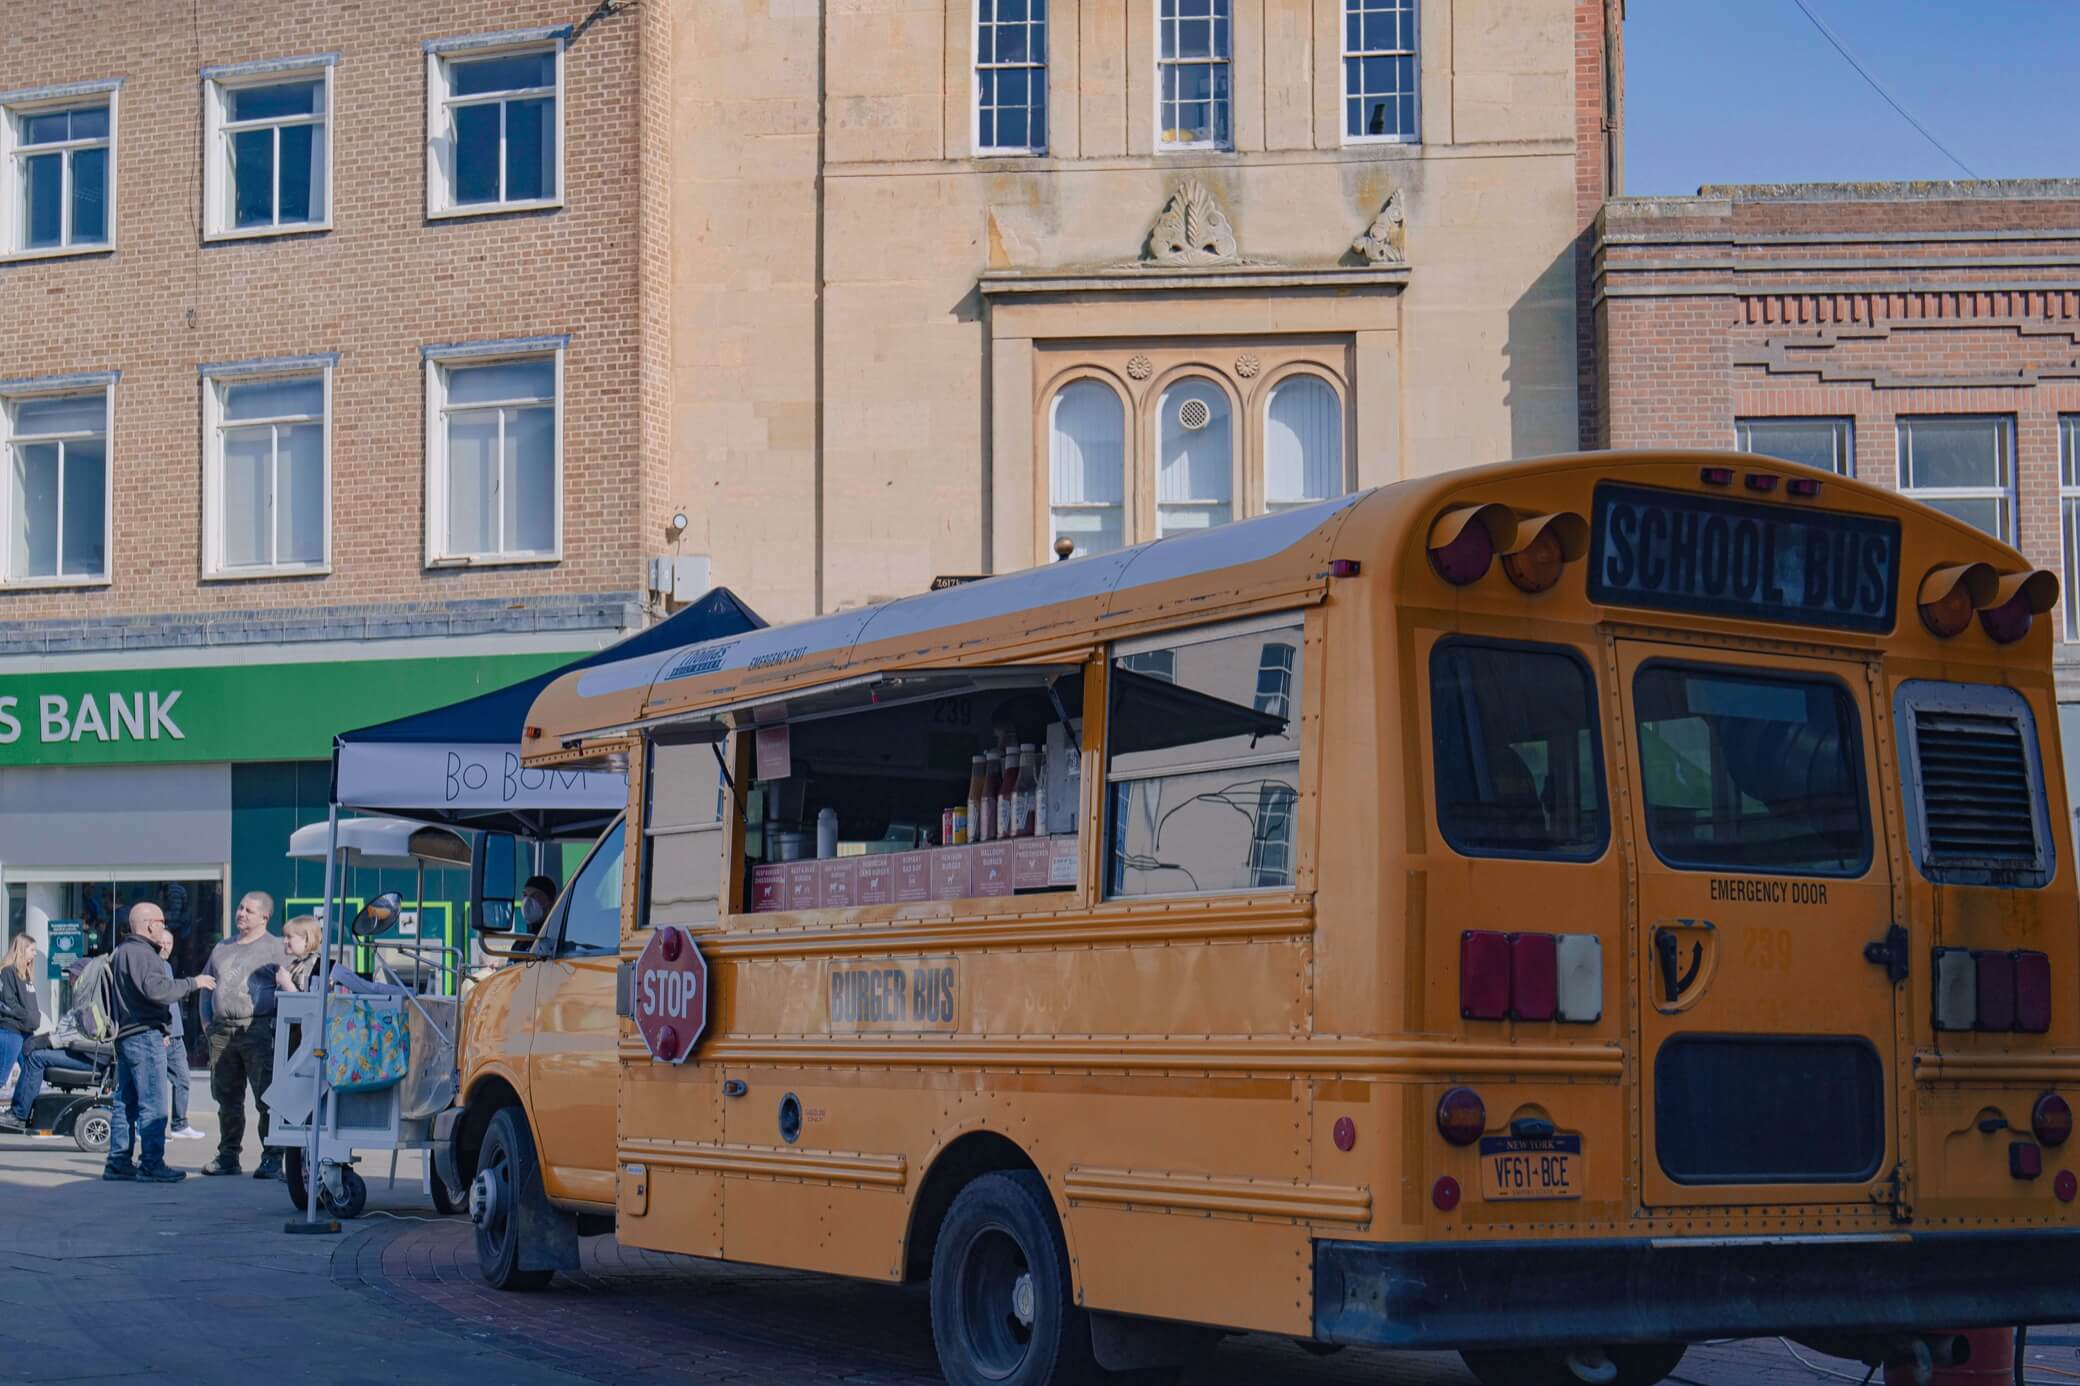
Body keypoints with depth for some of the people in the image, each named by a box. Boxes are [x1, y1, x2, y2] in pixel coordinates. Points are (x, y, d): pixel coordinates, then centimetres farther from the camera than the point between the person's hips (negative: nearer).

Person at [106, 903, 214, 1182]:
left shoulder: (123, 951, 20)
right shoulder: (141, 953, -14)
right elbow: (156, 990, -24)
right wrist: (193, 984, -15)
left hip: (125, 1034, 11)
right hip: (145, 1034, -11)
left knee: (125, 1103, 11)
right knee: (153, 1104, -9)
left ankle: (118, 1161, 13)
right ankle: (151, 1164, -10)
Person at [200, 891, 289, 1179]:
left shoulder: (274, 949, 1)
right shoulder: (222, 948, 20)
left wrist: (276, 1026, -13)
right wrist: (207, 1021, 14)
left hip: (257, 1031, -6)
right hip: (222, 1032, 6)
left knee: (266, 1099, -8)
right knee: (227, 1099, 10)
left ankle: (272, 1159, -6)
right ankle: (228, 1156, 18)